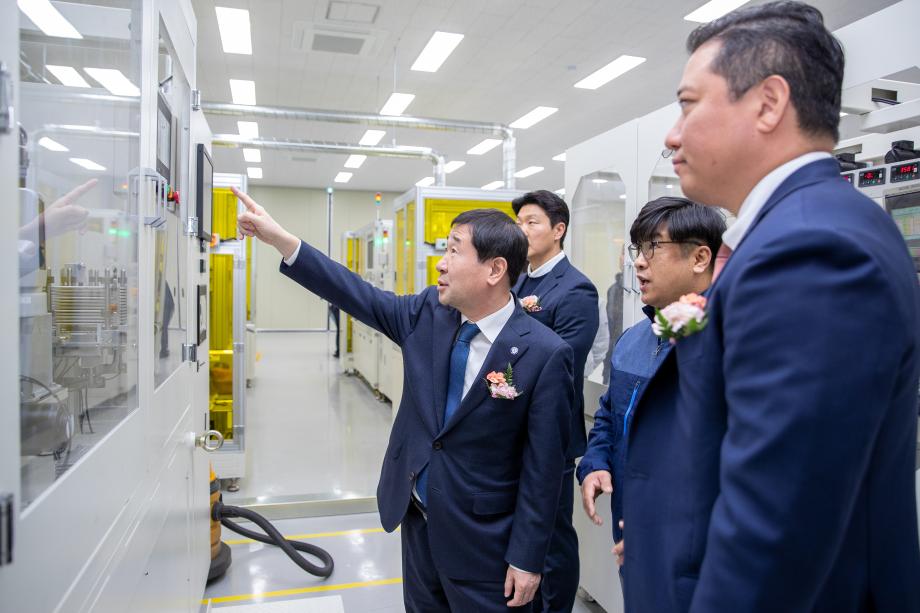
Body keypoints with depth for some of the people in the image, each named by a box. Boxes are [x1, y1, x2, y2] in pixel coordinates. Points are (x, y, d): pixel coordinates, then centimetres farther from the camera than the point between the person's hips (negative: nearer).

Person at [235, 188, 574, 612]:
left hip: (481, 540, -5)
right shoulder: (428, 311, -6)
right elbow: (361, 297, -2)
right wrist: (280, 239, -6)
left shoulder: (544, 354, -22)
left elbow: (542, 467, -17)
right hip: (415, 517, 6)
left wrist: (527, 560, -12)